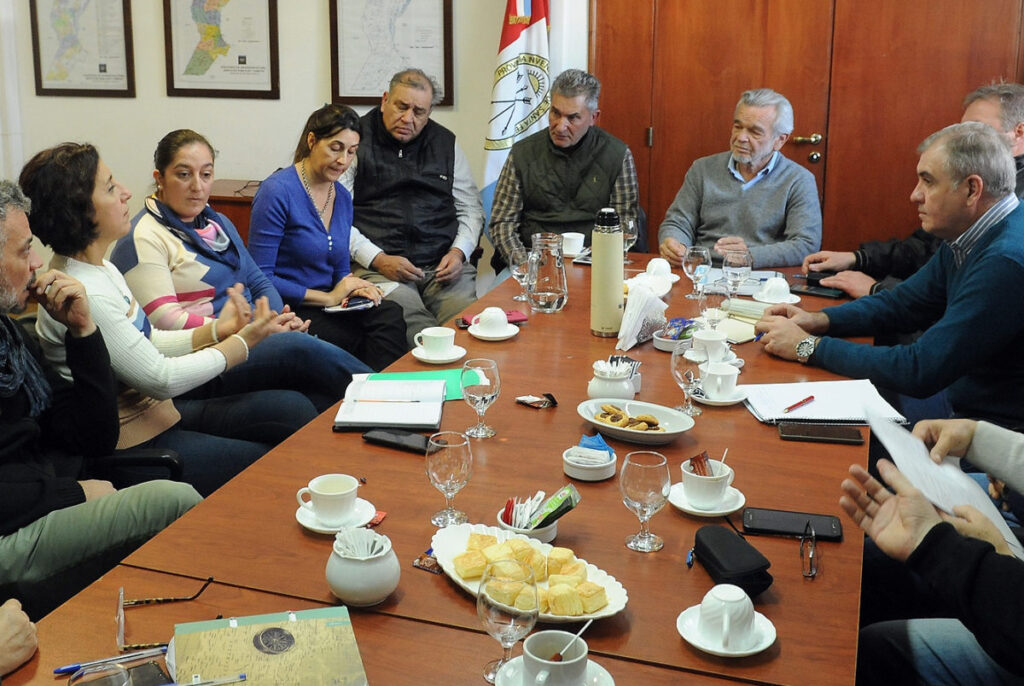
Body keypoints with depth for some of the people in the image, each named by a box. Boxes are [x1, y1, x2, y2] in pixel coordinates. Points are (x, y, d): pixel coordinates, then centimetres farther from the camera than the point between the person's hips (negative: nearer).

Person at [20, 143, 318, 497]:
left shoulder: (102, 270, 7)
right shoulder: (83, 295, -24)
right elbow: (161, 378, -19)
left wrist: (216, 330, 0)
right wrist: (245, 341, -12)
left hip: (154, 411, 9)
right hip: (132, 446, -9)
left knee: (295, 407, 0)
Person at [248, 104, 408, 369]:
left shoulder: (343, 197, 12)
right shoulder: (277, 191, -11)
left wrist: (353, 288, -2)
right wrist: (329, 297, -13)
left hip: (329, 308, 7)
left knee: (390, 314, -24)